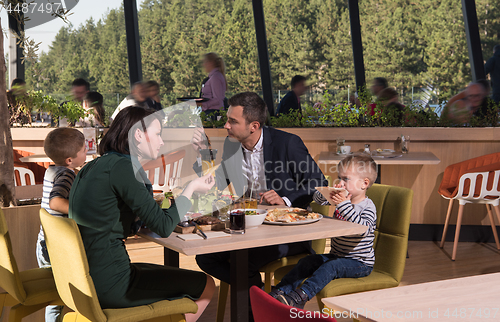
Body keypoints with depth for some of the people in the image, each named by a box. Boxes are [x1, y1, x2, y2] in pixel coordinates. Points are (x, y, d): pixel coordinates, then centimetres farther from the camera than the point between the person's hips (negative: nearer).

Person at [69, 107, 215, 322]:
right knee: (205, 285, 3)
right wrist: (191, 188, -2)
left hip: (87, 278, 10)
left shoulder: (92, 167, 11)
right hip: (110, 285, -10)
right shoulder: (121, 166, -17)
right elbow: (163, 227, -17)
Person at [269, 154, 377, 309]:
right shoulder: (343, 198, 8)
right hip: (336, 255, 7)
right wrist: (329, 192, -9)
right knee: (307, 261, -11)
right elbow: (318, 198, 14)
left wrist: (344, 205, -37)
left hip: (360, 263, -7)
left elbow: (363, 228, -33)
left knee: (331, 266, -32)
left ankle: (300, 296, -43)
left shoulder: (368, 207, -14)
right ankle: (280, 291, -19)